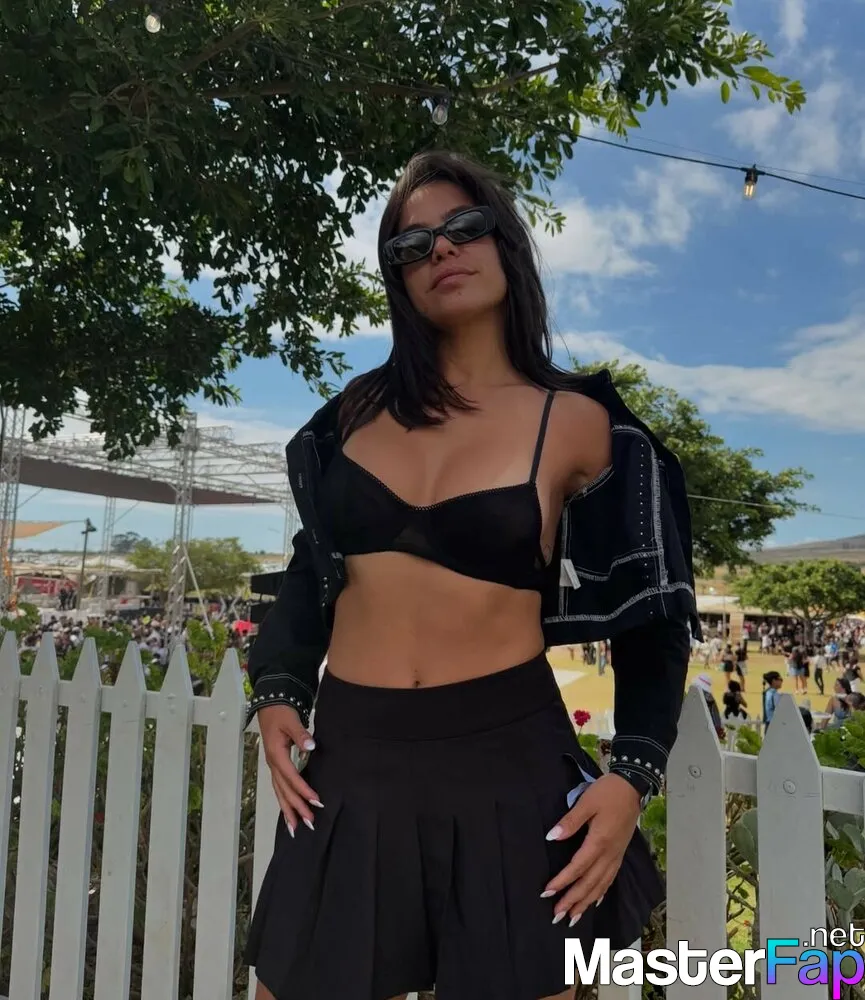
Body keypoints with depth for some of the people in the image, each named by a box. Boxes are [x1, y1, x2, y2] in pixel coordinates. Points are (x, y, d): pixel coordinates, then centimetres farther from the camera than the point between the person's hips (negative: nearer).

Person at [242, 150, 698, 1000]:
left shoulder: (576, 423, -4)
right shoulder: (361, 409, 5)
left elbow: (652, 617, 2)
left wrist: (633, 775, -8)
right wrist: (275, 691, 3)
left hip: (507, 756, -2)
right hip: (350, 757, 4)